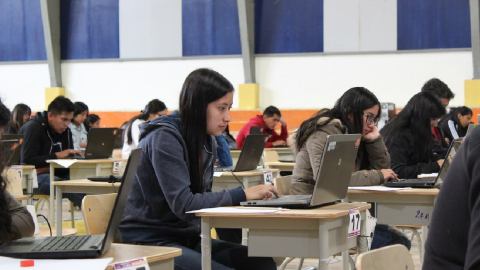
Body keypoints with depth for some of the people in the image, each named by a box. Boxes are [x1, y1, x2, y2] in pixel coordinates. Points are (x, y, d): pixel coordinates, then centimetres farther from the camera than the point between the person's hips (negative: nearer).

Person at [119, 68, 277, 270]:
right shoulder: (164, 138, -16)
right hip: (150, 242, -8)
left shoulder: (207, 141, 9)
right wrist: (242, 195, -21)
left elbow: (203, 198, 9)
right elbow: (183, 204, -24)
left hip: (187, 238, 8)